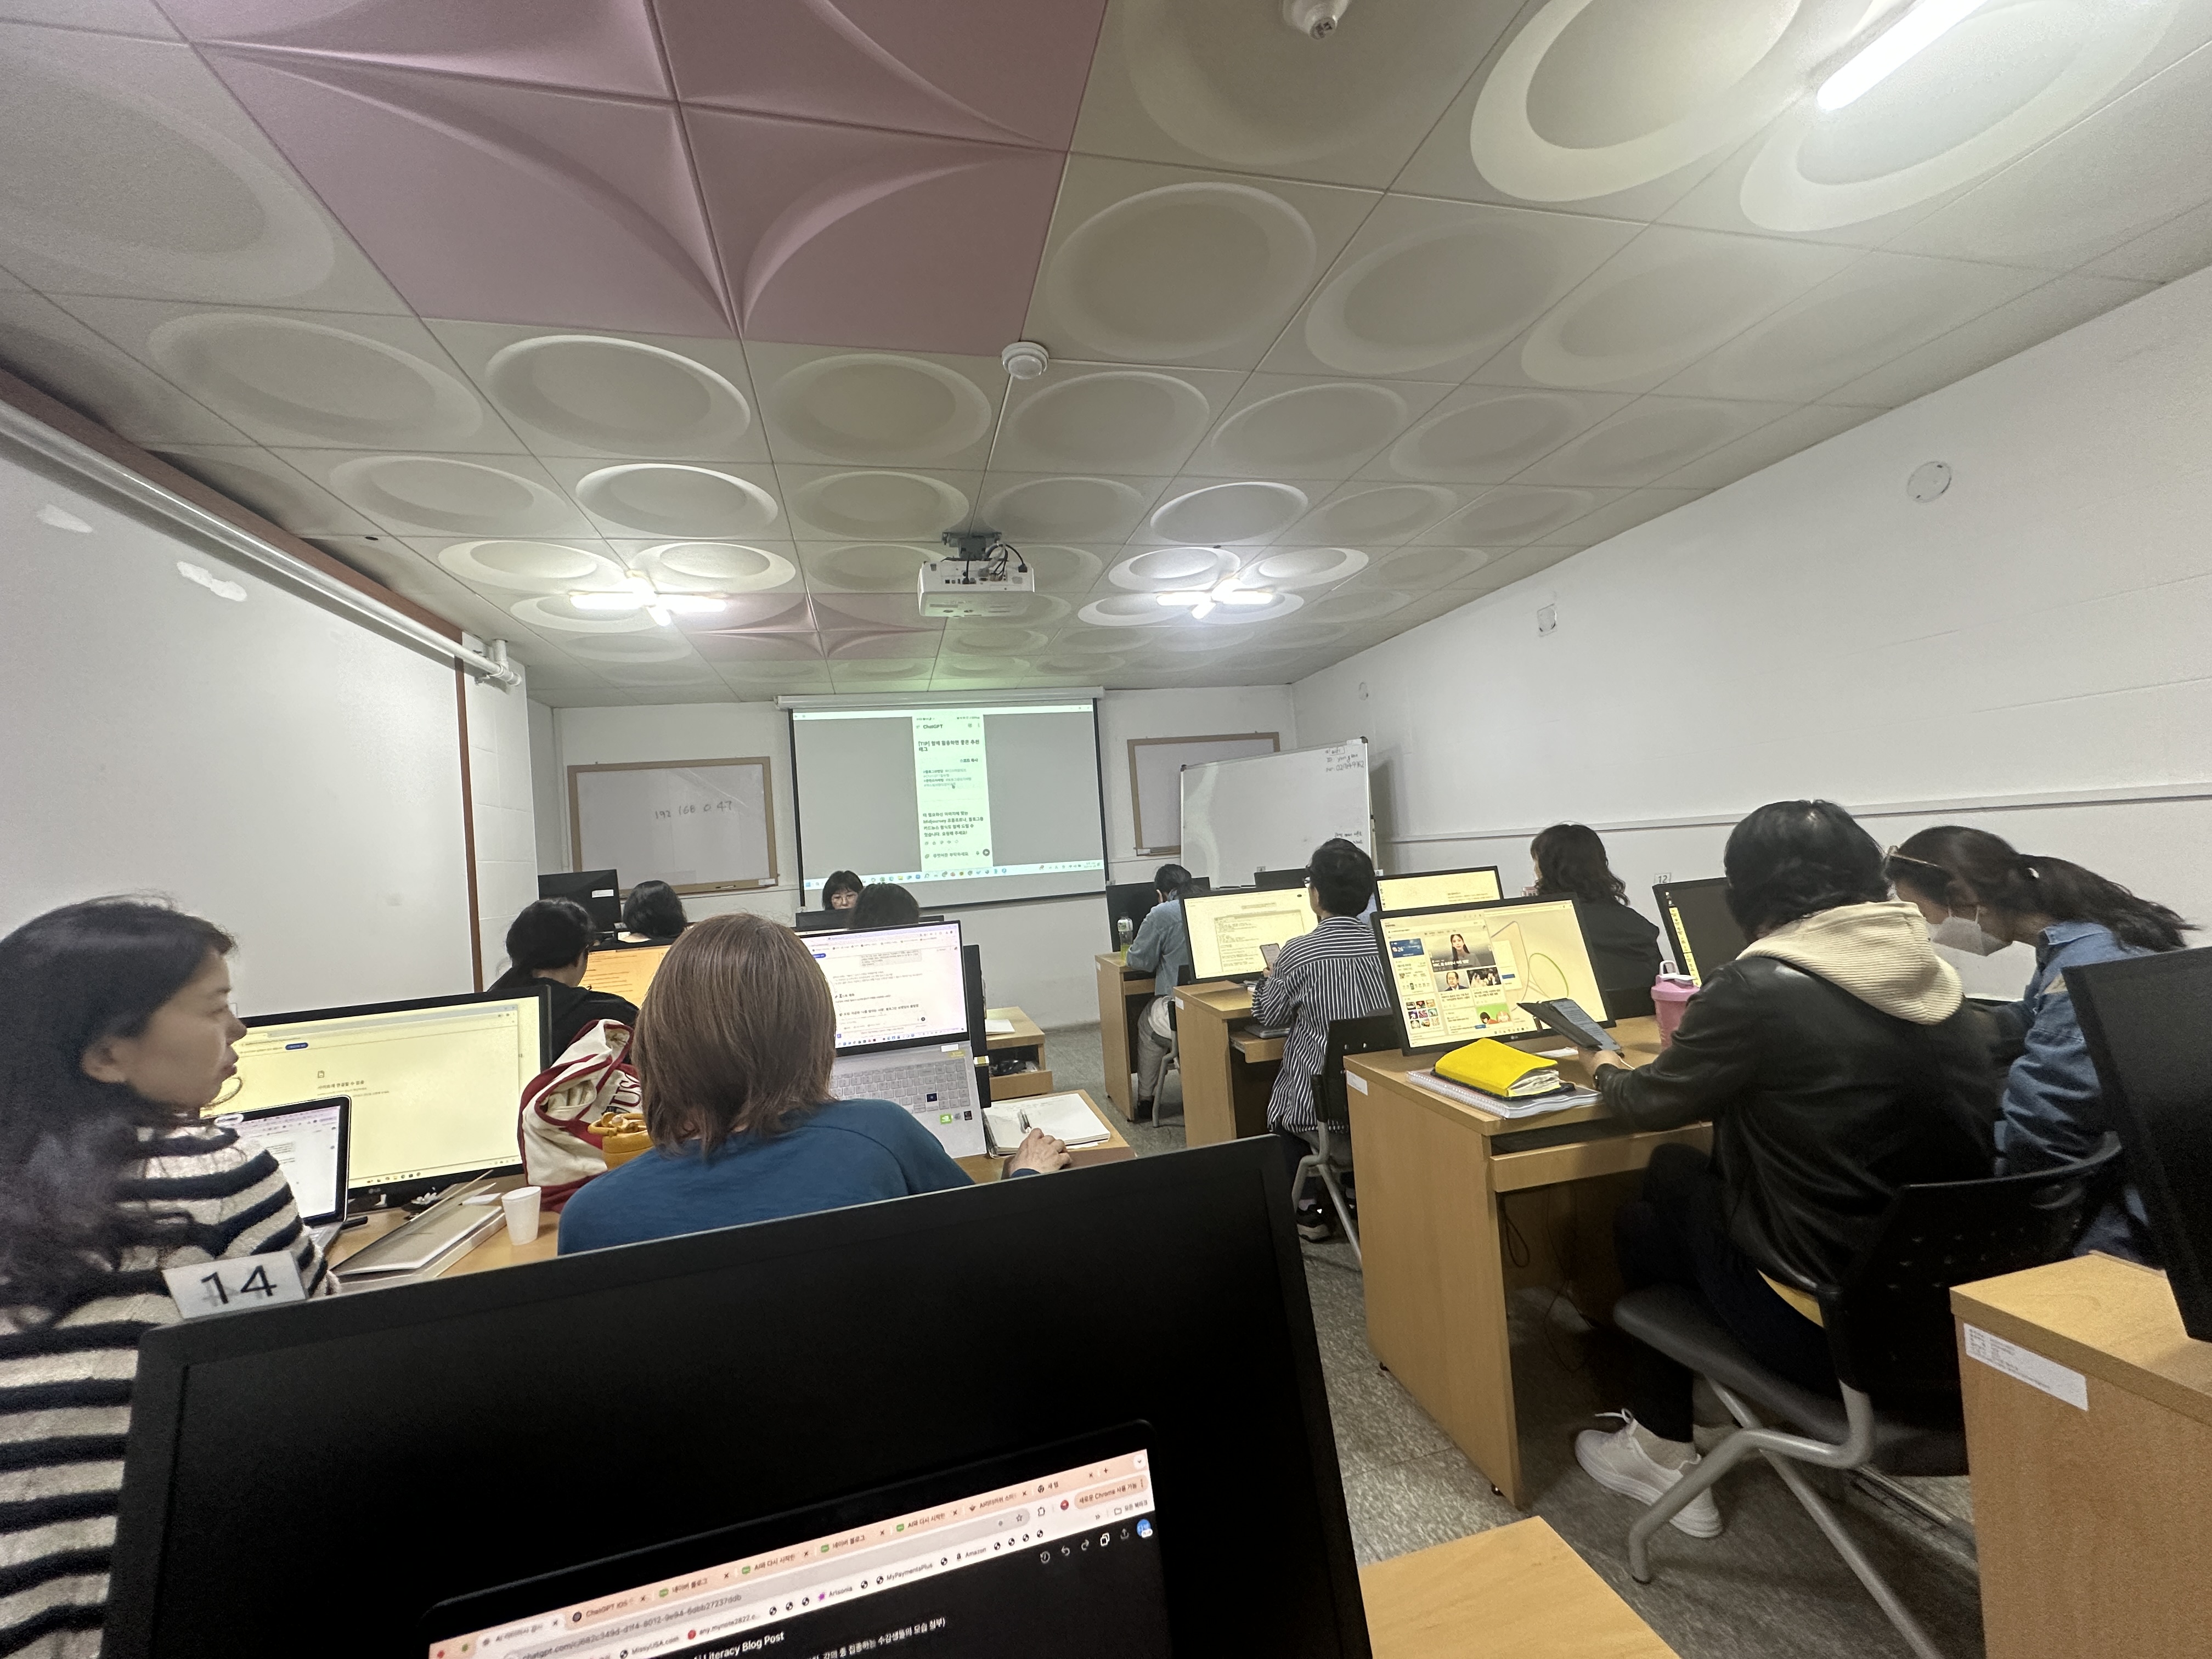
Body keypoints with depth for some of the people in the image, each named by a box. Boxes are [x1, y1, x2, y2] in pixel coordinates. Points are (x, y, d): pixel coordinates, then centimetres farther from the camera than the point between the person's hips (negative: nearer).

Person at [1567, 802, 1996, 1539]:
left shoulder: (1761, 988, -20)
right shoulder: (1940, 981, 1)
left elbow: (1652, 1103, -7)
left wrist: (1608, 1072, 15)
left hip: (1836, 1336, -6)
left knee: (1643, 1223, 18)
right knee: (1689, 1176, 21)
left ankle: (1661, 1455, 31)